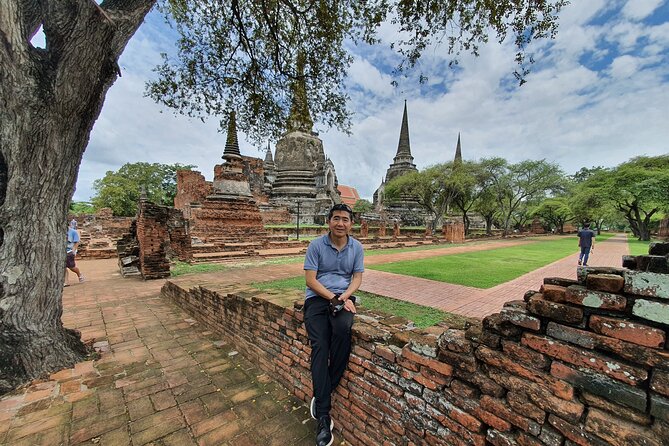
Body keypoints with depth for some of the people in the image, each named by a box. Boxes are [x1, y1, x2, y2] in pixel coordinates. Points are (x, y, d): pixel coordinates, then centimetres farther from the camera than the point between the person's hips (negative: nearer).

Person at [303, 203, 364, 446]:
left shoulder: (357, 247, 7)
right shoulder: (316, 245, -3)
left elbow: (357, 278, 6)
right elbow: (310, 280, -6)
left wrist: (344, 297, -14)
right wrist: (333, 298, -16)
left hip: (344, 296, 2)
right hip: (317, 297, -1)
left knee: (343, 330, -30)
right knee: (319, 346, -21)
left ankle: (322, 393, -9)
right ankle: (324, 418, -9)